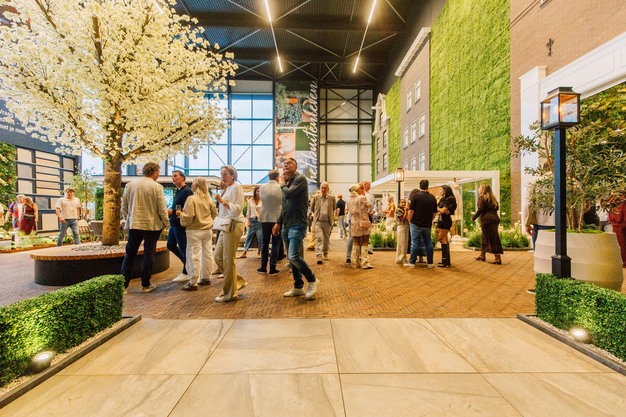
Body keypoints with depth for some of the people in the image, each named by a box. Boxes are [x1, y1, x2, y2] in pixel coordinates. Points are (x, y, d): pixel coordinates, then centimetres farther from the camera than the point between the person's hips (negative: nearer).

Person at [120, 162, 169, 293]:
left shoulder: (130, 185, 3)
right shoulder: (157, 187, -10)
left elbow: (124, 207, 8)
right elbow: (162, 208, -10)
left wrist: (128, 220, 21)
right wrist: (165, 223, 3)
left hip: (134, 224, 4)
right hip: (152, 225, -3)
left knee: (130, 254, 13)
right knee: (148, 254, 6)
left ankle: (123, 284, 15)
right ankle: (145, 285, 14)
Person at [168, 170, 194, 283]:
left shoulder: (187, 191, -15)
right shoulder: (178, 191, 15)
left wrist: (172, 212, -23)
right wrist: (169, 212, 8)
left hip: (181, 224, -10)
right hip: (174, 224, 10)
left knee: (183, 248, 0)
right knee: (170, 245, 17)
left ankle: (186, 273, 14)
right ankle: (187, 263, 30)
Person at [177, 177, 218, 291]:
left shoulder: (191, 198, -15)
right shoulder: (208, 198, 3)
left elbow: (188, 216, -18)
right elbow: (215, 212, 11)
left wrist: (180, 214, 1)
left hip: (194, 230, -6)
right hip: (208, 230, 6)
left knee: (194, 256, -1)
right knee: (207, 254, 12)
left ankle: (193, 283, 4)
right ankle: (206, 278, 24)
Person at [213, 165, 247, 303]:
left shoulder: (236, 187, -8)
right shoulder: (227, 188, 19)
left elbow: (238, 208, -17)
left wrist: (223, 201, -26)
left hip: (233, 225, -9)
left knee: (228, 260, -3)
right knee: (218, 256, 10)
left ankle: (229, 294, 11)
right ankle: (238, 281, 24)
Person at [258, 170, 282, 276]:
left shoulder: (262, 188, -1)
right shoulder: (281, 188, -9)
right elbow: (284, 203, 3)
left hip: (265, 218, 3)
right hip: (277, 218, -2)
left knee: (264, 243, 13)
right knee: (275, 244, 5)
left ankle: (263, 267, 18)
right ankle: (272, 268, 6)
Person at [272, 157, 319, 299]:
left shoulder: (300, 179, -6)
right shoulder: (287, 183, 18)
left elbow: (289, 193, -21)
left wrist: (283, 184, 0)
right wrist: (279, 222, 16)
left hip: (297, 225, -8)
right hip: (286, 225, 8)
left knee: (294, 256, -17)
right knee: (291, 258, 10)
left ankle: (312, 281, 3)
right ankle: (298, 287, 20)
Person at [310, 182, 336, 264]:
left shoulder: (332, 198, 2)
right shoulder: (315, 197, 1)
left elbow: (334, 208, 17)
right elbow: (312, 208, 13)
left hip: (328, 222, 2)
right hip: (318, 222, -2)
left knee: (326, 239, 12)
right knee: (319, 238, -13)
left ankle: (325, 254, 29)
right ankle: (319, 256, -14)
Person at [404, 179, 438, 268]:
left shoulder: (415, 195, -9)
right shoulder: (432, 197, 5)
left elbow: (411, 211, -12)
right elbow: (434, 213, 9)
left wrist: (409, 220, 0)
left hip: (416, 224, -4)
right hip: (427, 224, 4)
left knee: (415, 243, 0)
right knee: (428, 243, 12)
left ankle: (412, 262, 6)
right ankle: (430, 263, 18)